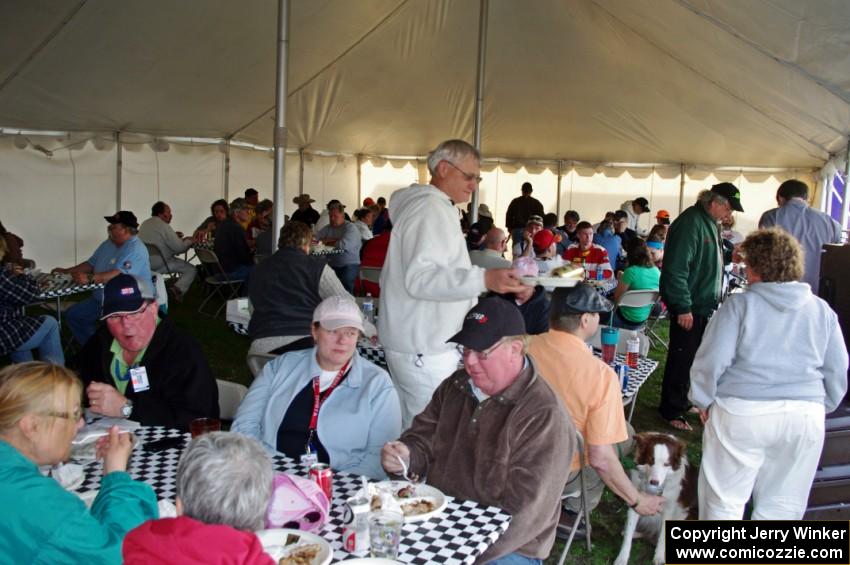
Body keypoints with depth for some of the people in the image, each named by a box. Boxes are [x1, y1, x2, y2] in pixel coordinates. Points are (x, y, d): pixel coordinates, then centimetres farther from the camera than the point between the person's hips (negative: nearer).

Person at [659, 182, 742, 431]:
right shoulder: (690, 223, -19)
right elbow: (676, 268, -24)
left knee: (693, 357, 16)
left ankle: (682, 402, 30)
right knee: (681, 358, -2)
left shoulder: (710, 223, 12)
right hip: (688, 307, -10)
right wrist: (683, 307, -24)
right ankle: (672, 411, 9)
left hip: (704, 306, 10)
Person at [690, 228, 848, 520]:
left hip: (742, 413, -4)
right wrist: (822, 407, 23)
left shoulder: (739, 305, -9)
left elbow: (711, 361, -12)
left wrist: (703, 401, 2)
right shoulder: (822, 310, 4)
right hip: (805, 416, 4)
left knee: (725, 499, 10)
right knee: (782, 505, 16)